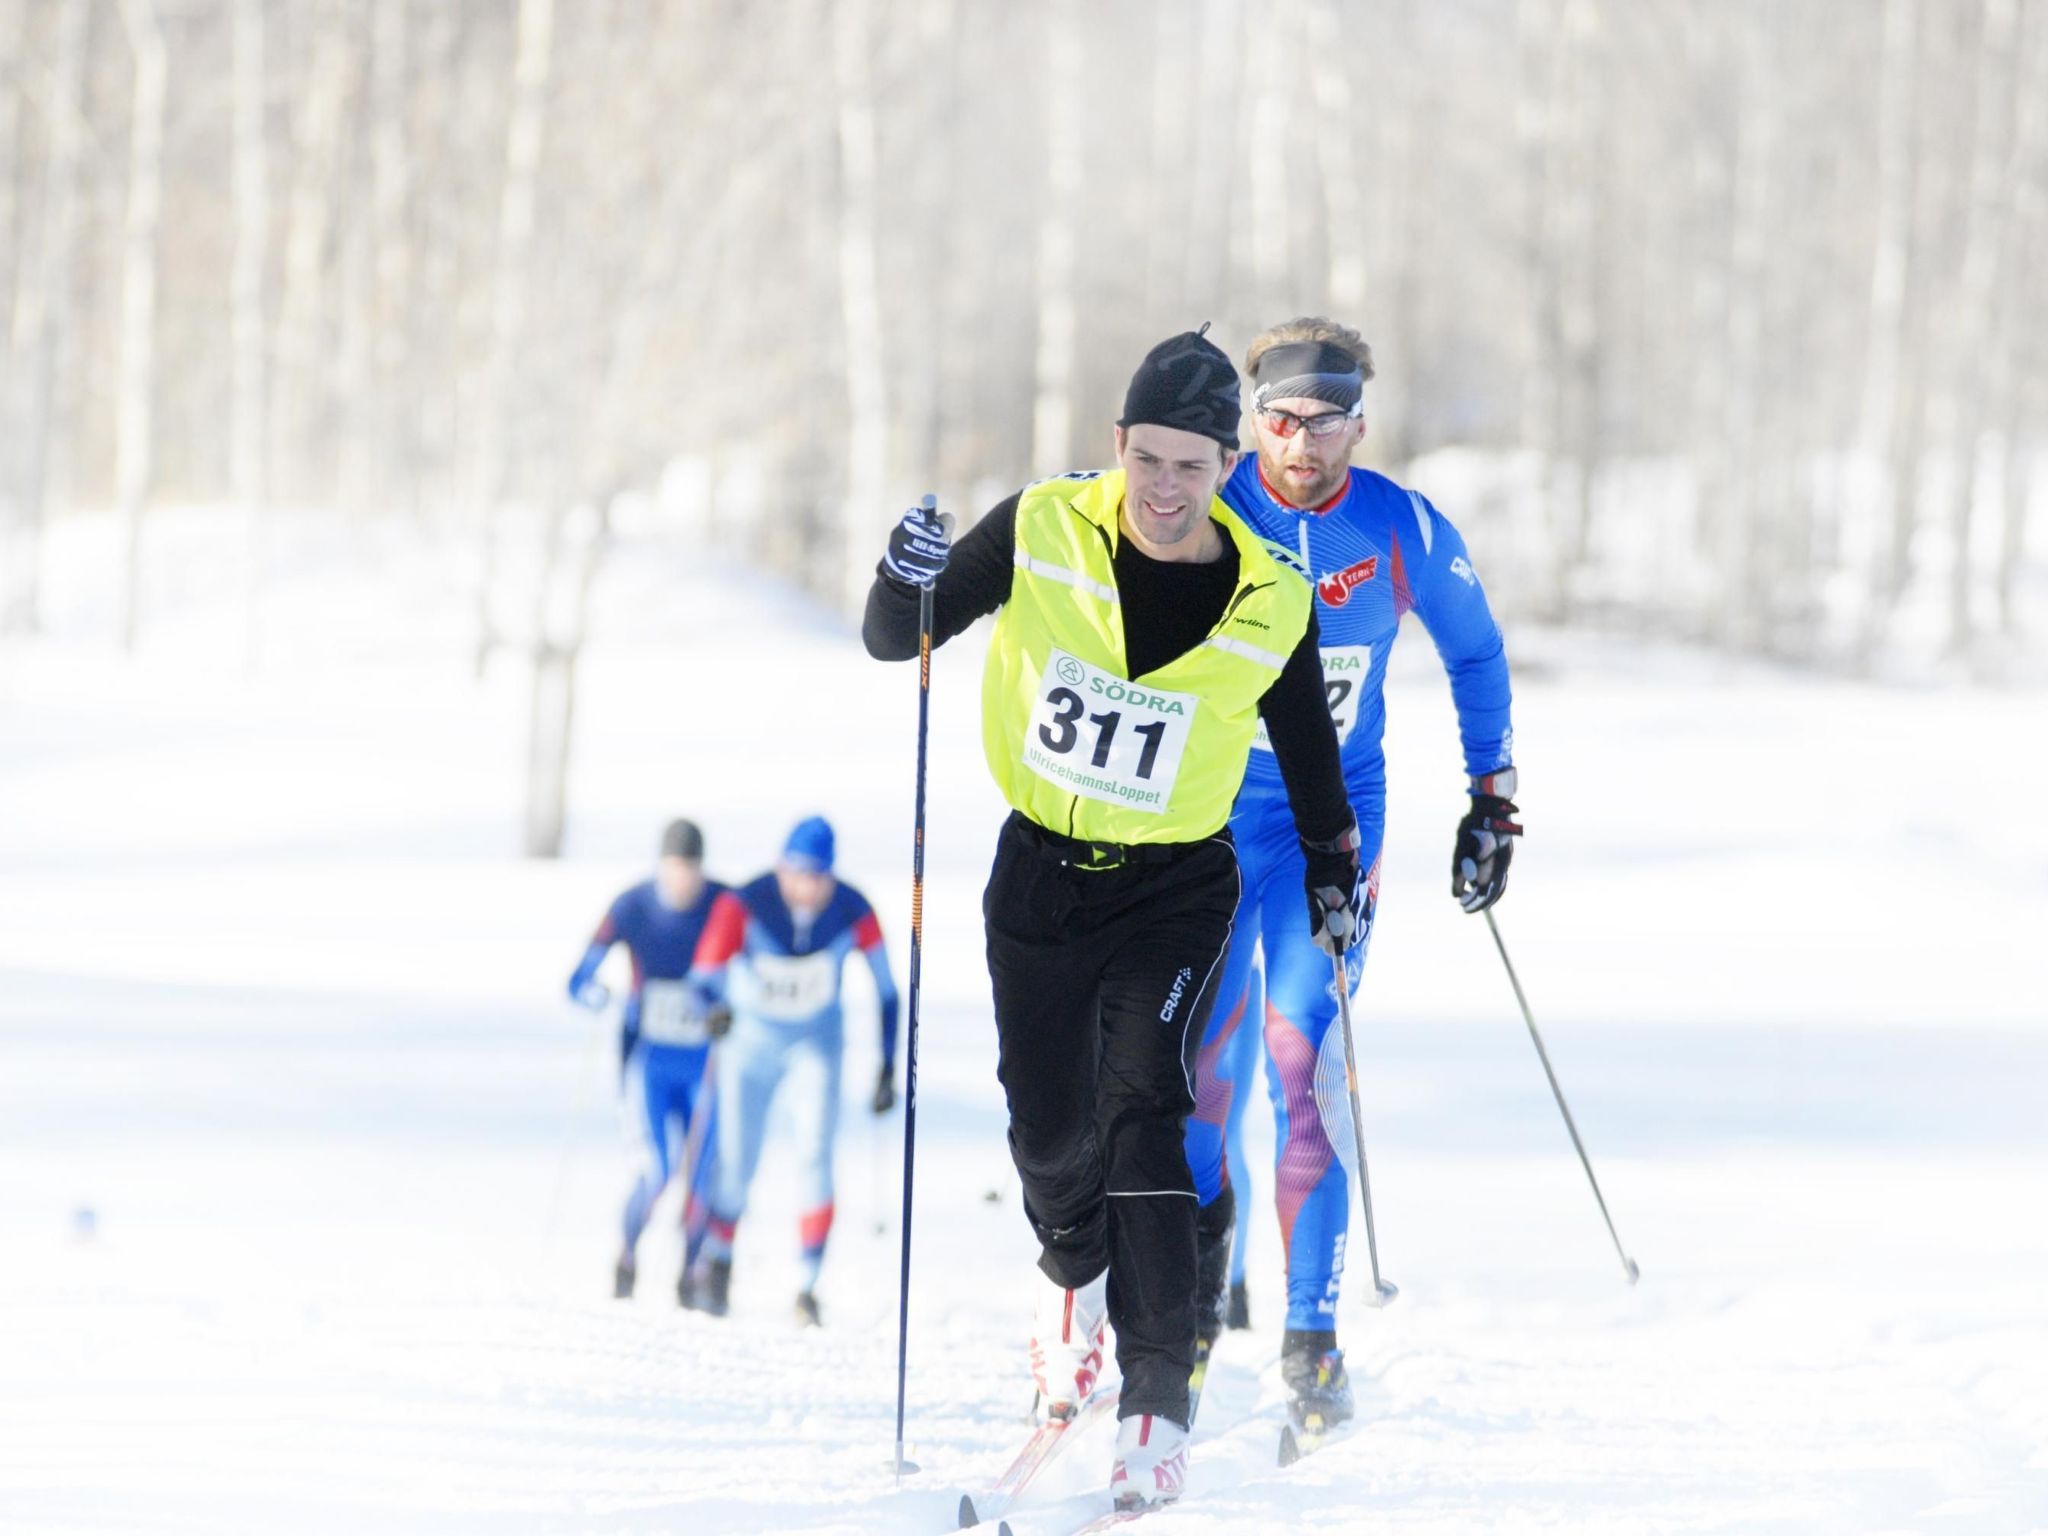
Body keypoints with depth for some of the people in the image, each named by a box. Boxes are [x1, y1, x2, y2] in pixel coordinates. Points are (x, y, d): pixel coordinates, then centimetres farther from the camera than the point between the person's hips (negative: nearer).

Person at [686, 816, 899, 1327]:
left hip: (816, 1041, 1)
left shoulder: (852, 912, -22)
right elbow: (705, 977, -31)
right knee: (737, 1163, 2)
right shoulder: (744, 905, -27)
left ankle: (809, 1286, -12)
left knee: (815, 1154, -16)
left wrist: (888, 1070, -8)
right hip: (751, 1038, 0)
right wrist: (713, 1012, -55)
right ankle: (719, 1256, 33)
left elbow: (886, 990, -9)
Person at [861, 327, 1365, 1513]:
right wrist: (905, 583, -27)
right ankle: (1076, 1271, 41)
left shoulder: (1270, 604, -12)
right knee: (1050, 1133, 5)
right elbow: (898, 642, -5)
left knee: (1142, 1111, -19)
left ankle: (1160, 1404, -19)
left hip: (1174, 890, -2)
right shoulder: (1042, 534, -13)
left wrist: (1334, 869, 13)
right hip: (1040, 878, 2)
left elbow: (1306, 736, 7)